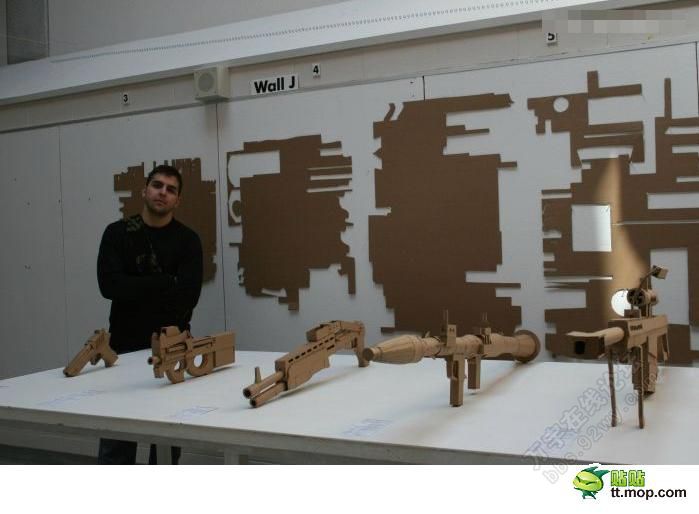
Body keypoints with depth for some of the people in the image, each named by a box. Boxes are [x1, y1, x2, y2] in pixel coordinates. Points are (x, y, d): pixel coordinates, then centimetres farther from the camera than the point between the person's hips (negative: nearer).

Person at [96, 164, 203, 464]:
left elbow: (187, 295, -13)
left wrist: (136, 289, -13)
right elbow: (110, 285, -15)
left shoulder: (187, 240, 0)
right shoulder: (118, 233, -1)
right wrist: (166, 284, -16)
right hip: (126, 346, 0)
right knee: (116, 438, 2)